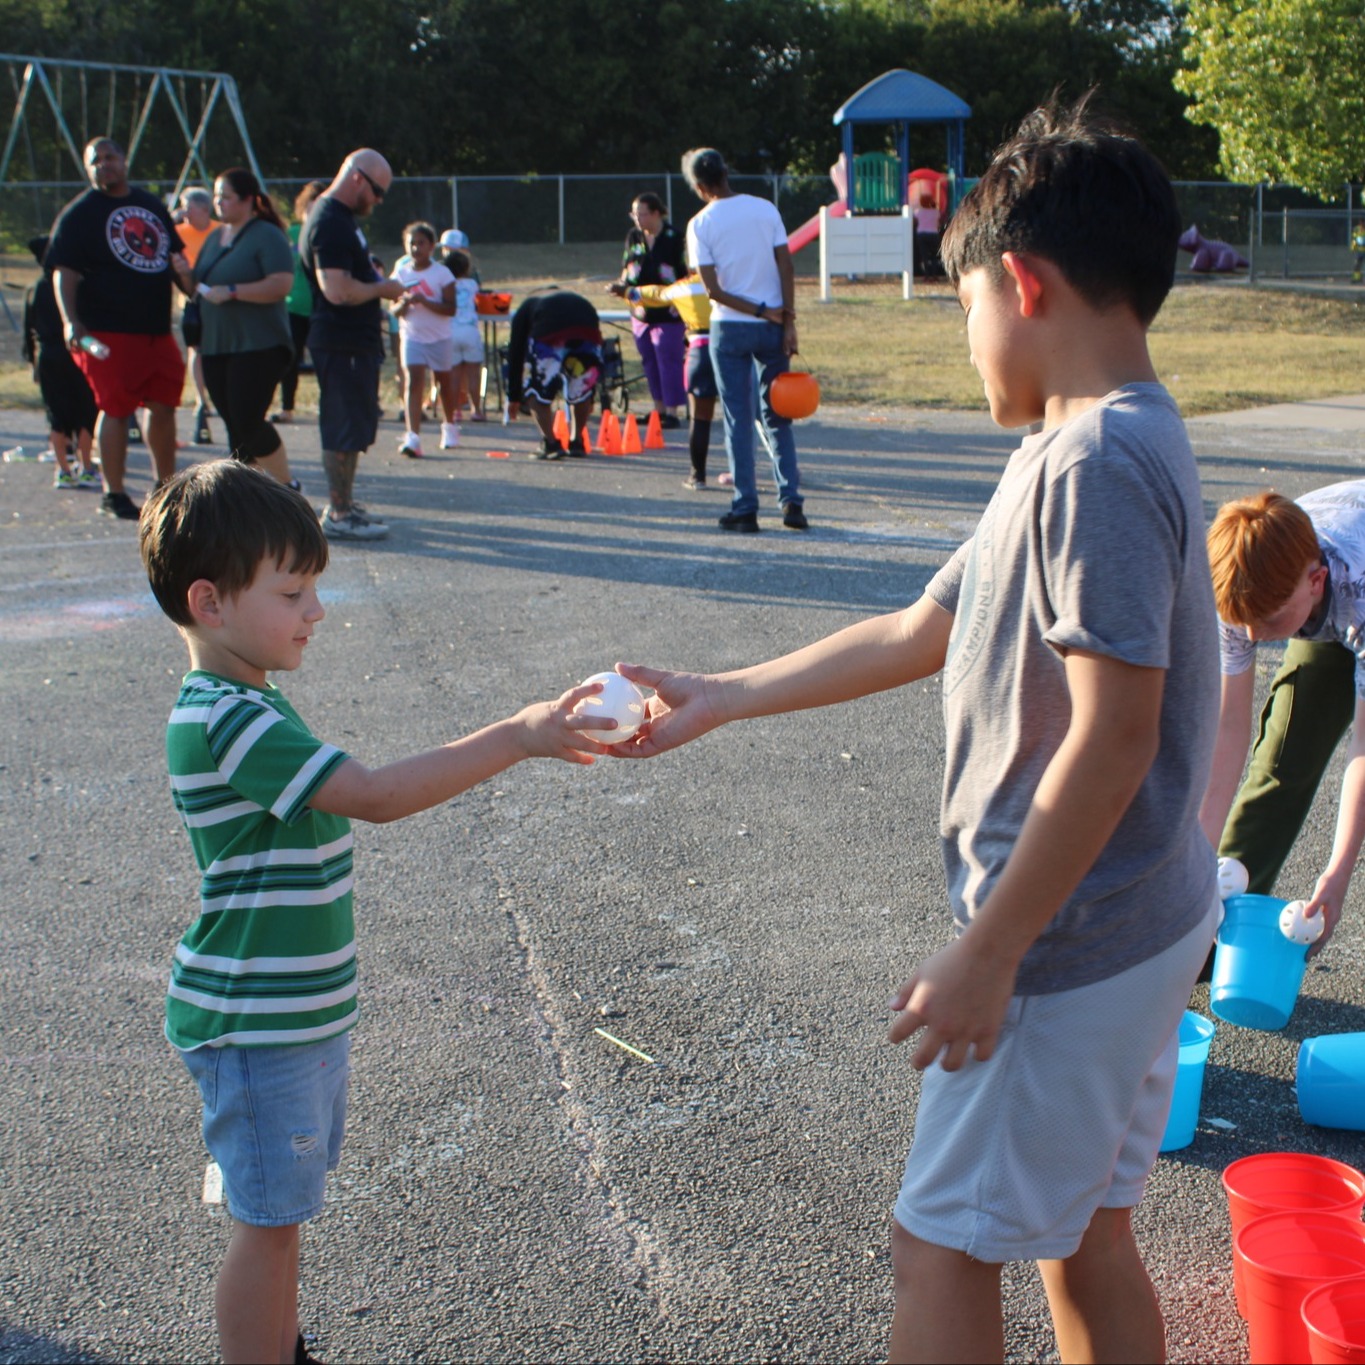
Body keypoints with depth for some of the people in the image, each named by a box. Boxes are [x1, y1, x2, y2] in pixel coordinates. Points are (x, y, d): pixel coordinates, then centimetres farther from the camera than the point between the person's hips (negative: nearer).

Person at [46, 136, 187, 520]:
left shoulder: (152, 205, 15)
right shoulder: (79, 213, -4)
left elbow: (174, 257, 25)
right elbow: (64, 272, -11)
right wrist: (70, 322, -23)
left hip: (157, 329, 6)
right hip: (109, 332, -6)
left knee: (164, 405, 11)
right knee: (116, 409, -4)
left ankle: (166, 486, 27)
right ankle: (113, 494, 6)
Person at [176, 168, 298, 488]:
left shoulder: (267, 236, -7)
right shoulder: (215, 238, 17)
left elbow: (281, 285, -20)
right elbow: (197, 287, 23)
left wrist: (231, 291, -22)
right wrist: (185, 274, 2)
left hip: (258, 345, -8)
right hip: (216, 347, 8)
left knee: (249, 422, -12)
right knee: (235, 426, 8)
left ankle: (287, 487, 3)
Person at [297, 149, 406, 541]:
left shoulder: (341, 219, 17)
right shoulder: (330, 224, -18)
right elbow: (338, 290, -27)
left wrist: (376, 281, 13)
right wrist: (382, 289, -13)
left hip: (356, 341, 11)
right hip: (341, 343, -11)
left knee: (353, 427, 16)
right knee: (345, 429, -6)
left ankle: (343, 506, 25)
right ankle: (338, 515, 0)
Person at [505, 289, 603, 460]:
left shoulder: (526, 307, 35)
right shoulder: (576, 299, 43)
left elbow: (515, 353, 30)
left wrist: (513, 397, 36)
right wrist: (590, 399, 47)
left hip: (549, 332, -3)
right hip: (588, 329, 3)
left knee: (536, 391, 13)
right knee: (581, 388, 26)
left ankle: (550, 444, 2)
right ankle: (577, 442, 26)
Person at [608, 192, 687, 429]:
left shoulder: (674, 238, -8)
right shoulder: (633, 236, 9)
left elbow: (685, 275, -7)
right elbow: (627, 267, 16)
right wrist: (622, 286, -4)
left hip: (667, 312, -6)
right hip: (640, 310, 6)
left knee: (668, 361, -7)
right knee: (649, 362, 11)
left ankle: (672, 412, -3)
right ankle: (659, 410, 21)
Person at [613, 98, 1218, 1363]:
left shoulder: (1097, 465, -22)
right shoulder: (1096, 449, 11)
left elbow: (1111, 736, -26)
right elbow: (914, 634, 15)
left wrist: (987, 952, -22)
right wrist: (720, 698, 17)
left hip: (1066, 945, -9)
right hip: (1134, 926, 9)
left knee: (942, 1246, 4)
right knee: (1084, 1237, 20)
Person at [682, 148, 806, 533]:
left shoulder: (701, 224, -5)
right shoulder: (765, 209, 2)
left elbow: (714, 290, -11)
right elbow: (786, 268, -4)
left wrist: (761, 311, -6)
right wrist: (787, 322, -3)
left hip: (729, 327, -2)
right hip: (772, 327, 2)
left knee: (738, 419, 4)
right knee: (777, 418, 11)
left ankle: (745, 508, 3)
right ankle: (791, 501, 3)